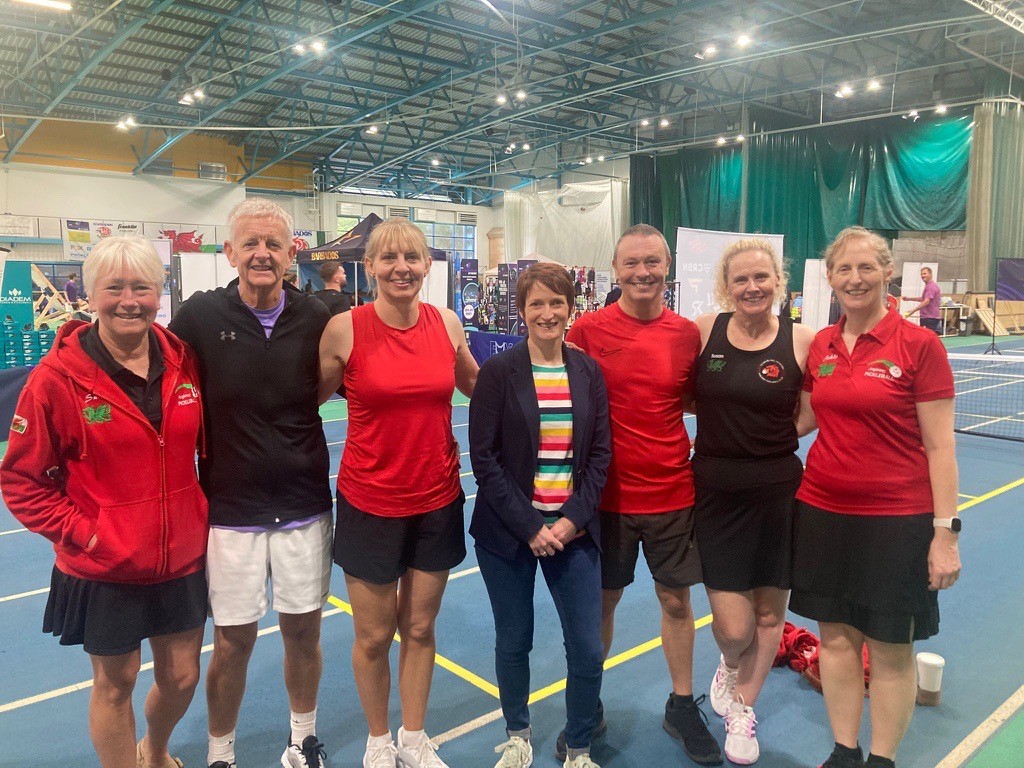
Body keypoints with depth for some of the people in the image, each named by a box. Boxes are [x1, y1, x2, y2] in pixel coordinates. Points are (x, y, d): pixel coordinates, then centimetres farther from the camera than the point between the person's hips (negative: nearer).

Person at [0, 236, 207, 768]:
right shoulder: (57, 377, -13)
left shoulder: (182, 361, -3)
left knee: (182, 678, 18)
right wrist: (83, 533, -13)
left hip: (183, 559, 4)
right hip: (102, 570, -3)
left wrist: (204, 512, 2)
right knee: (115, 685, 13)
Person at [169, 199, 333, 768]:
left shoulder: (317, 318, -5)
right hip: (231, 511, -1)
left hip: (305, 508, 1)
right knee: (233, 641, 10)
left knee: (303, 631, 15)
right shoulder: (200, 315, -8)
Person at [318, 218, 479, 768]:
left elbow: (476, 384, 16)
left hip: (437, 500, 3)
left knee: (420, 628, 17)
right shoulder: (344, 328, -13)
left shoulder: (447, 323, -3)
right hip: (369, 502, -2)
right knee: (374, 636, 12)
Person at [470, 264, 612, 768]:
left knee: (588, 649, 3)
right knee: (513, 642, 12)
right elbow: (484, 458, -9)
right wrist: (529, 527, -13)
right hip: (508, 531, -2)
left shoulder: (588, 371, 3)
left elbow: (600, 453, 3)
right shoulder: (497, 372, -6)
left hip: (573, 530, 2)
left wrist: (573, 519, -9)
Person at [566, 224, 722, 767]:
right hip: (607, 493, -2)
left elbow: (698, 401, 12)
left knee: (676, 599, 13)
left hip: (673, 492, 2)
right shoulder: (587, 330, -8)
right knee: (602, 600, 13)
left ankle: (683, 707, 35)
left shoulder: (688, 333, -1)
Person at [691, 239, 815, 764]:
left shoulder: (803, 341, -5)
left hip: (777, 492, 1)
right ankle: (729, 666, 37)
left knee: (768, 611, 13)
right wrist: (724, 420, -3)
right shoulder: (703, 332, -4)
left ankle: (742, 708, 39)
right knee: (732, 627, -1)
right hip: (715, 491, 0)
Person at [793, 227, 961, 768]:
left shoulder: (919, 345, -10)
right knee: (836, 634, 14)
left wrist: (945, 532, -12)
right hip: (822, 511, 4)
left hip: (897, 520, -4)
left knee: (891, 648, 9)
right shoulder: (820, 345, 4)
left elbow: (940, 446, -9)